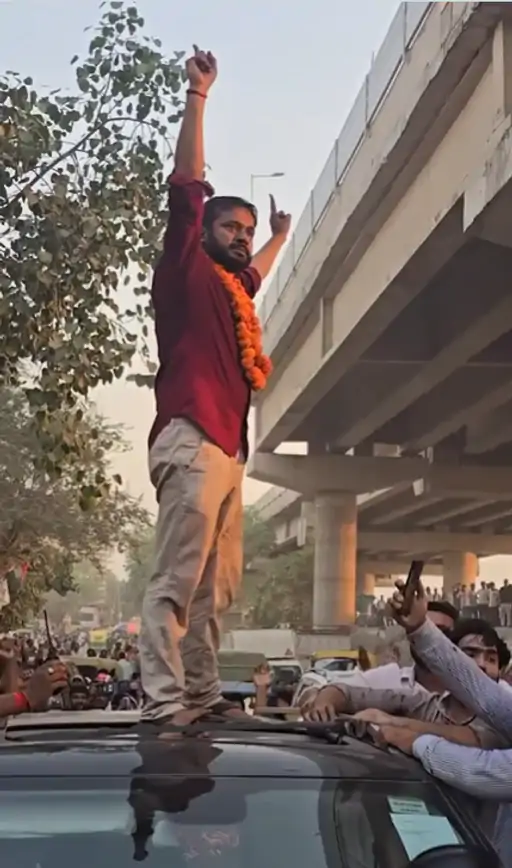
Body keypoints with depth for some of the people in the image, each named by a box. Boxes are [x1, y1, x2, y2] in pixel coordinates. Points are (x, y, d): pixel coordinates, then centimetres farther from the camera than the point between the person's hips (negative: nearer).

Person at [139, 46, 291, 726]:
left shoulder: (231, 288, 27)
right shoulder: (187, 270, 6)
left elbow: (256, 275, 52)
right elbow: (186, 185, -3)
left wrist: (281, 237, 59)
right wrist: (199, 95, -4)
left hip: (227, 448, 9)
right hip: (192, 442, -9)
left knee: (217, 587, 6)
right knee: (176, 578, -15)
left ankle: (203, 695, 10)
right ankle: (163, 702, -17)